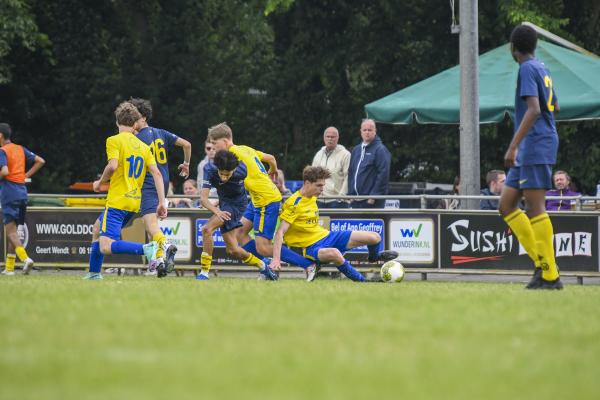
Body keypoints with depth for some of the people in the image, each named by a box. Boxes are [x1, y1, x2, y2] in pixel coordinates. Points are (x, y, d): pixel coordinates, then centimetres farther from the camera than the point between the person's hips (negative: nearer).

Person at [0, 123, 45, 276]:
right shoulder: (21, 149, 14)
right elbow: (40, 161, 14)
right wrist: (26, 175, 14)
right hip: (22, 193, 7)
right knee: (13, 230, 13)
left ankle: (25, 259, -28)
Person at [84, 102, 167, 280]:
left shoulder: (114, 140, -4)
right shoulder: (143, 146, 13)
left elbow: (113, 165, -20)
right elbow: (156, 173, 4)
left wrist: (100, 182, -1)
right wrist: (162, 202, 2)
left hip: (117, 202, -7)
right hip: (134, 202, 7)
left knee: (106, 247, -18)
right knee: (97, 232, 27)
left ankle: (147, 249, -36)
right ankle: (94, 273, 29)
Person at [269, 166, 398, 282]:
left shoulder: (312, 198, 7)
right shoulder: (293, 204, -19)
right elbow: (280, 232, -24)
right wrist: (276, 259, -32)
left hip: (327, 236, 8)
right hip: (312, 247, -8)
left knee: (374, 237, -1)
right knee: (334, 253, -45)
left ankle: (374, 257, 35)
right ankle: (362, 281, -27)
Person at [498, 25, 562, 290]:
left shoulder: (527, 69, -11)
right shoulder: (541, 68, 17)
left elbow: (534, 110, -22)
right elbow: (553, 106, 31)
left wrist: (513, 147, -26)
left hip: (535, 148, -9)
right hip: (528, 151, 9)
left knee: (535, 208, -10)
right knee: (506, 205, 8)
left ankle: (550, 275, -11)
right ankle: (541, 262, 5)